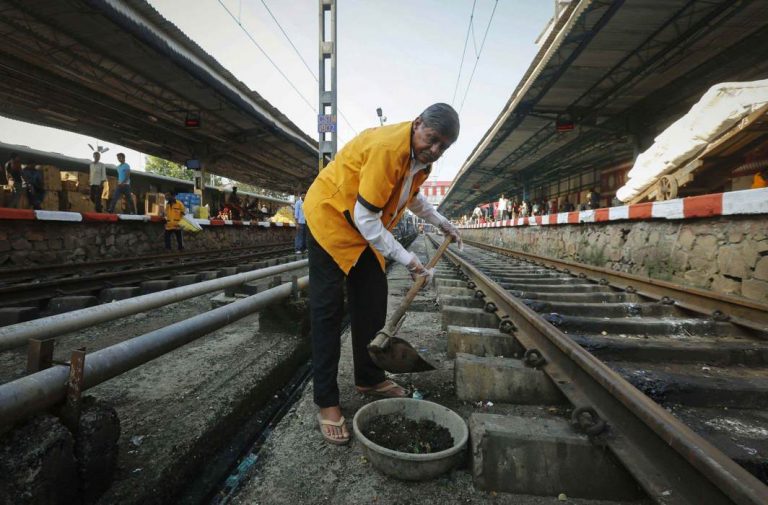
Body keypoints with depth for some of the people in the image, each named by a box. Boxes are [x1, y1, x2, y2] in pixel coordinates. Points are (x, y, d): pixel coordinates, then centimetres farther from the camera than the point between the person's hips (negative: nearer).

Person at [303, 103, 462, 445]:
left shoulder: (423, 155, 1)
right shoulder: (388, 148, -29)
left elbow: (411, 194, 22)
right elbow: (365, 219, -29)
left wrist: (440, 223, 16)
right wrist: (406, 259, -25)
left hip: (366, 230, 9)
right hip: (330, 218, -8)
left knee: (372, 304, 8)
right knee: (328, 312, -7)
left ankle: (369, 379, 24)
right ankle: (326, 402, 3)